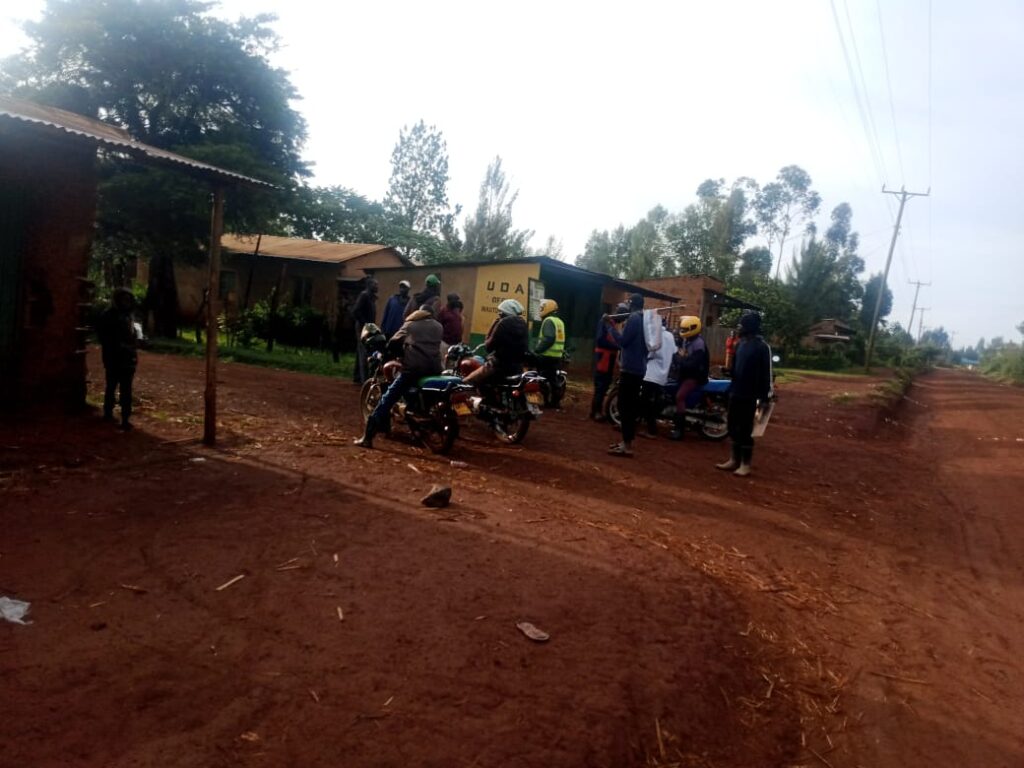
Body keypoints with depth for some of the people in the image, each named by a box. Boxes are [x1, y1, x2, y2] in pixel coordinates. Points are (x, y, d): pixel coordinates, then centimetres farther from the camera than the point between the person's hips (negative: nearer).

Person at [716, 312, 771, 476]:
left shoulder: (762, 347, -12)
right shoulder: (741, 344, 12)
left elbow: (765, 374, -14)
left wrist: (763, 396, -17)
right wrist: (731, 388, 15)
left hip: (749, 395, -8)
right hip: (736, 393, 8)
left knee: (745, 430, -3)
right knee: (733, 427, 13)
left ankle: (745, 464, 5)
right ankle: (735, 460, 23)